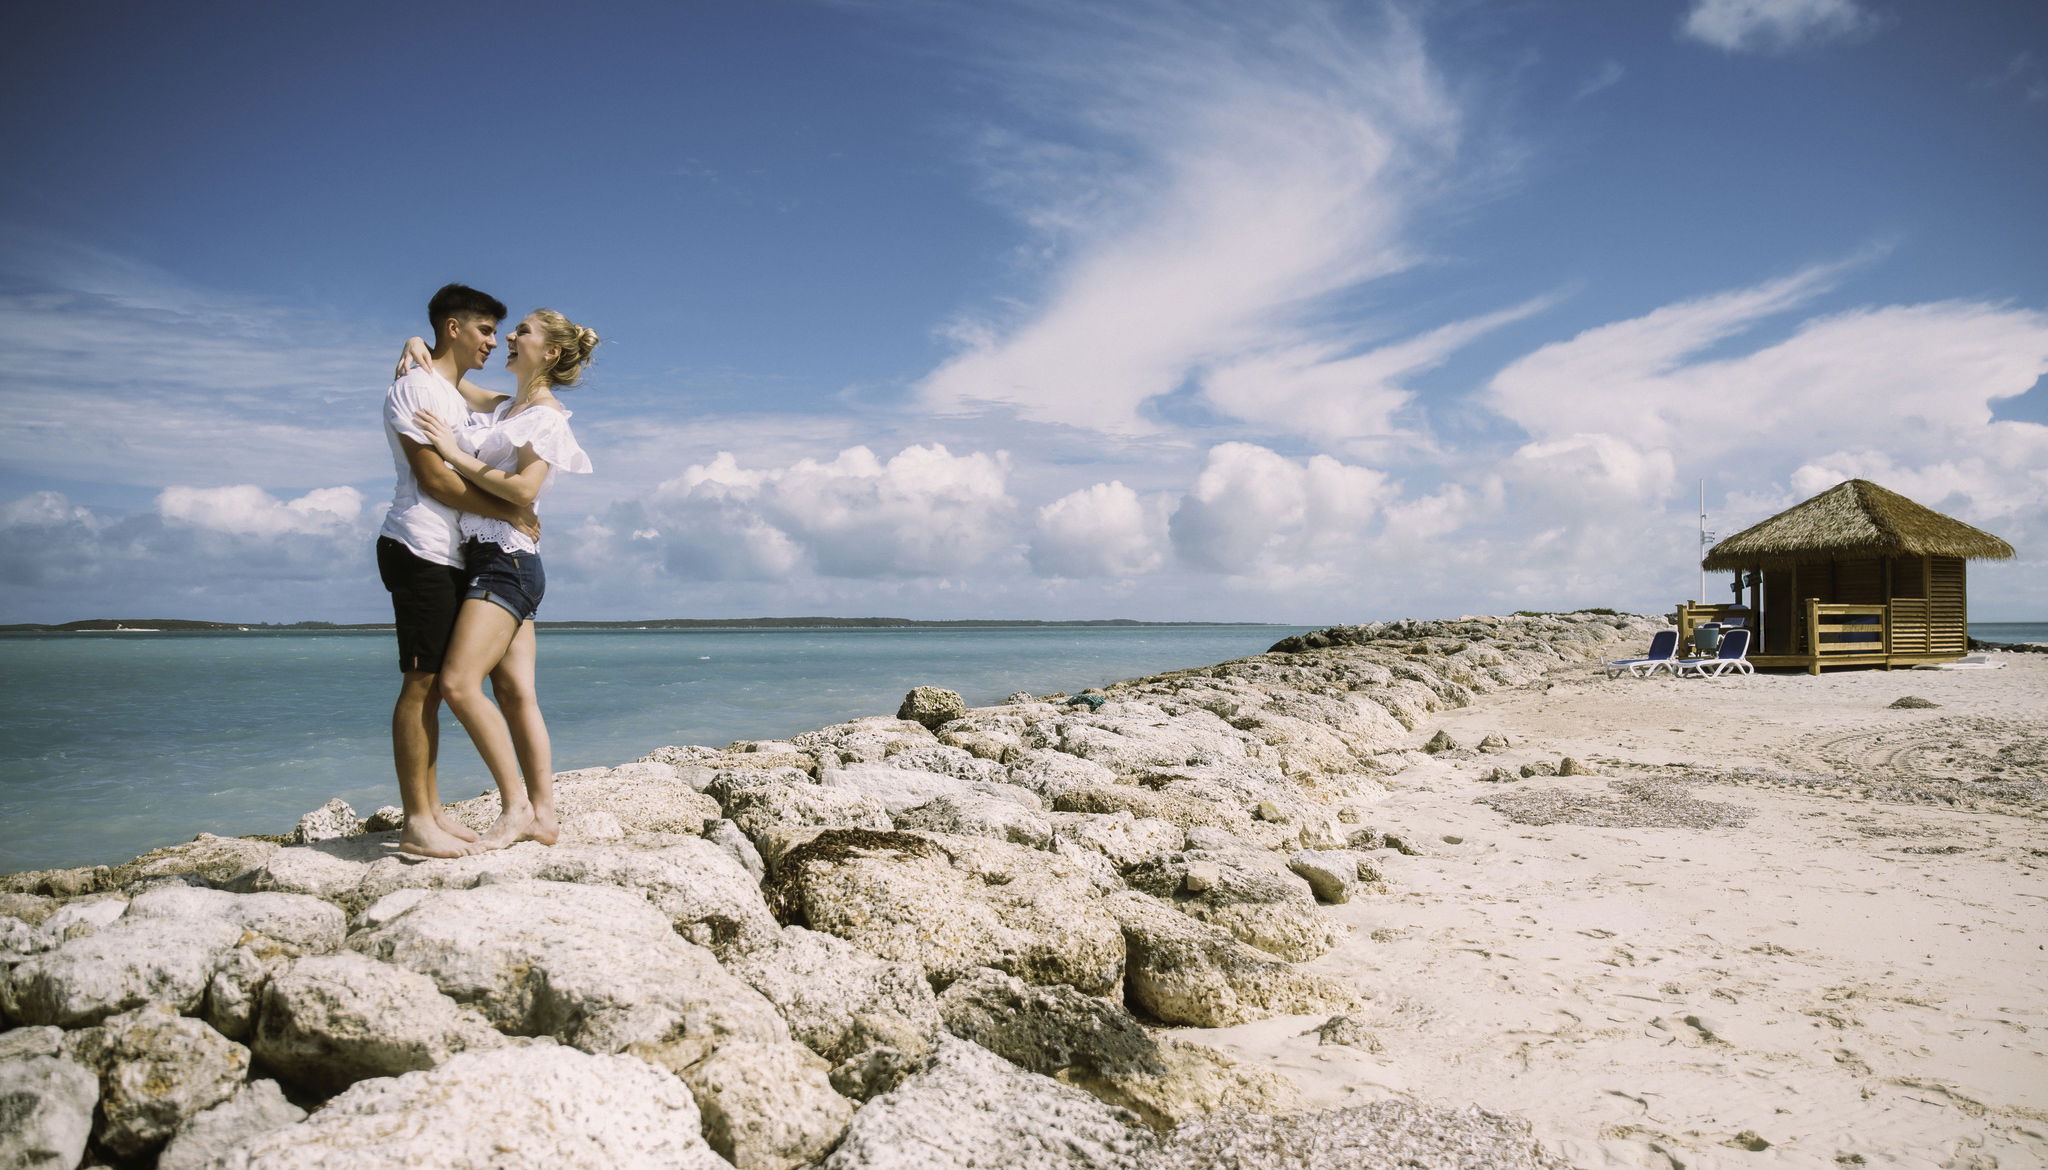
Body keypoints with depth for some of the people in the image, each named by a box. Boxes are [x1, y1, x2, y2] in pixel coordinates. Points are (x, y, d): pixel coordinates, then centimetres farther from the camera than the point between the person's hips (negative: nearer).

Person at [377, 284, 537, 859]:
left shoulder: (459, 396, 24)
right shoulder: (413, 387, -4)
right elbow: (433, 479, -12)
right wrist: (511, 512, -9)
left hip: (452, 556, 9)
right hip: (419, 550, -9)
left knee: (434, 684, 8)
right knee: (421, 682, -9)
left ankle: (432, 810, 12)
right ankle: (416, 823, -7)